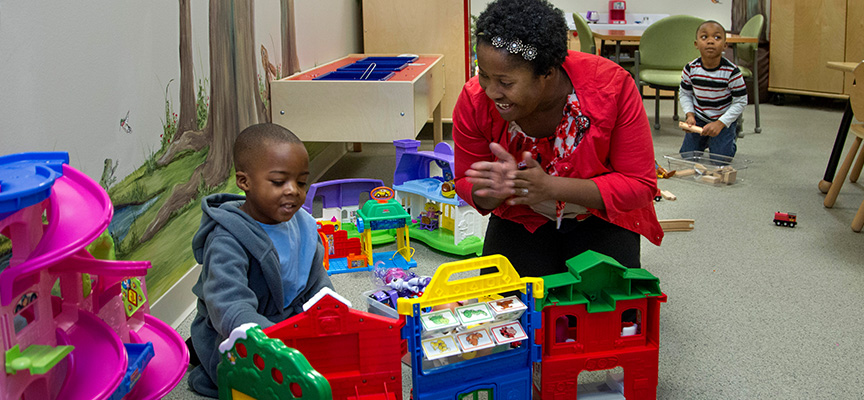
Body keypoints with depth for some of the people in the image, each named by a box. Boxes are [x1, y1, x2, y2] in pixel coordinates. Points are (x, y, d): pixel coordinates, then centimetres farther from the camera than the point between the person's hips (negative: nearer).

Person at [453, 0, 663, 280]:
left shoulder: (611, 86, -28)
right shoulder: (475, 100, -22)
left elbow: (640, 186, -22)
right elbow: (467, 185, -8)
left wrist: (550, 187, -36)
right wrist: (494, 191, -35)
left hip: (598, 217, -1)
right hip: (523, 220, 1)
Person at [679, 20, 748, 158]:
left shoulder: (732, 71, -24)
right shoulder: (690, 69, -16)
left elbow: (741, 101, -15)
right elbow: (685, 94, 0)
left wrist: (720, 123, -21)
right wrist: (690, 115, -15)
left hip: (724, 119, -3)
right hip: (699, 119, 3)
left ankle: (731, 135, 25)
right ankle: (705, 140, 35)